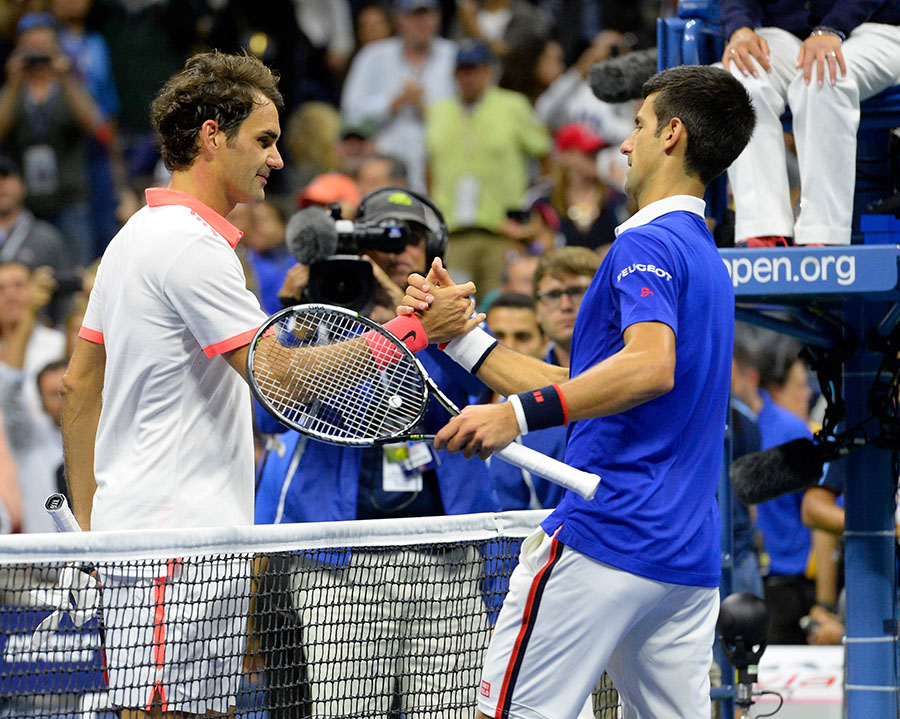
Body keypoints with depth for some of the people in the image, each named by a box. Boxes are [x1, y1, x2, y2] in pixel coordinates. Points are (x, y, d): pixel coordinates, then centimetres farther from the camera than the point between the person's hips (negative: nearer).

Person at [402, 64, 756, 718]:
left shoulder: (647, 244, -8)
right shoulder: (705, 258, 22)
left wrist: (519, 414, -33)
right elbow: (582, 396, 22)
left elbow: (650, 368, -28)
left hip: (605, 539, -9)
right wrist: (462, 337, 21)